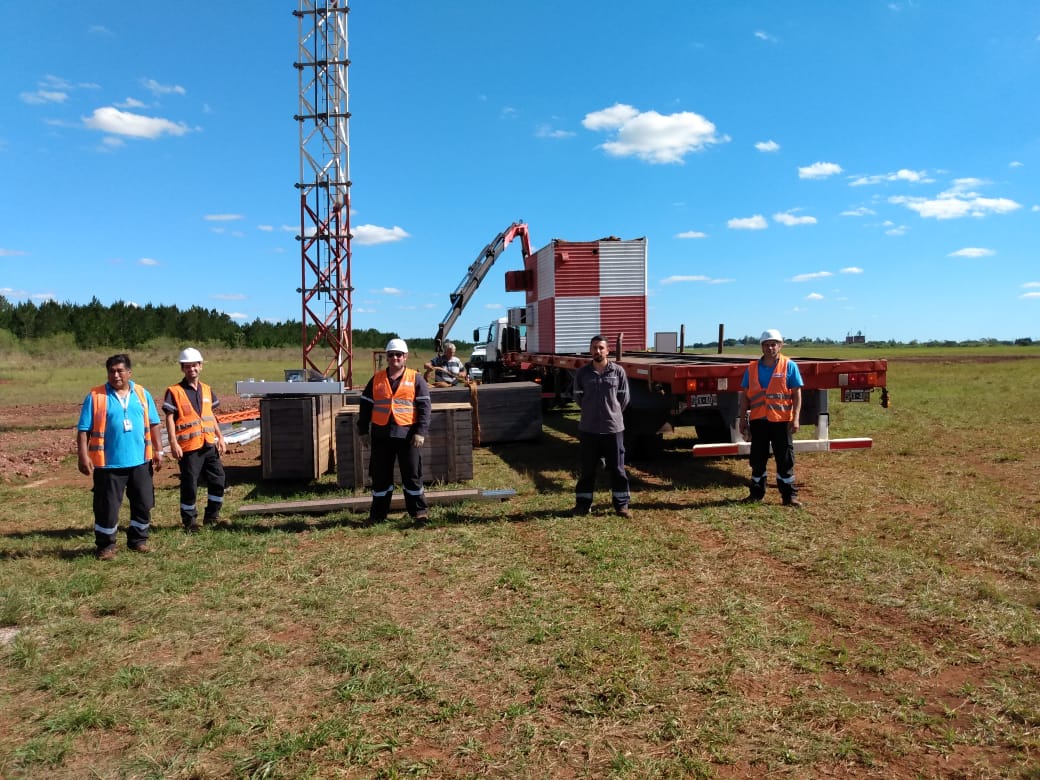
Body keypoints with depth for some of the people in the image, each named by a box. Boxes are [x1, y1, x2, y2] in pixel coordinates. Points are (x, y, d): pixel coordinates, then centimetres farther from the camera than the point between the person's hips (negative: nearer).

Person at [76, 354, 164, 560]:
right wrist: (83, 456, -13)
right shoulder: (95, 396, -5)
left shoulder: (142, 394, 6)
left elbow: (153, 425, 10)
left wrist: (158, 451, 5)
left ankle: (138, 539, 27)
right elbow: (83, 430, -6)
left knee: (143, 503, 11)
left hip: (140, 462, 3)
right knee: (107, 506, 3)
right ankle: (106, 545, 19)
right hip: (108, 464, -3)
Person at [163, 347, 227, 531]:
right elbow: (170, 419, -9)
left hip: (209, 445, 5)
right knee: (190, 484, 1)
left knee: (218, 480, 7)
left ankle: (211, 516, 22)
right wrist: (173, 443, -17)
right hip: (189, 447, -5)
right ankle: (189, 521, 15)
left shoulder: (207, 390, 13)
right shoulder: (174, 391, -4)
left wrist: (220, 437, 13)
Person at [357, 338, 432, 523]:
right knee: (380, 476, 8)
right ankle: (378, 513, 19)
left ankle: (419, 511, 13)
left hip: (408, 434, -3)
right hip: (381, 434, 3)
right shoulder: (376, 380, 11)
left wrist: (421, 432, -12)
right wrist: (363, 430, 9)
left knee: (412, 475, 2)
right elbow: (365, 406, 14)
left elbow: (425, 406, -4)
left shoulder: (416, 379, 2)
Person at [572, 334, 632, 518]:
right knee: (587, 469, 10)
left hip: (613, 427, -1)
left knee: (617, 469, 7)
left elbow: (624, 398, 6)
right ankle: (583, 504, 21)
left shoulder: (618, 372, -4)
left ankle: (621, 504, 18)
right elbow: (578, 396, 11)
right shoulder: (582, 373, -1)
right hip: (588, 429, 1)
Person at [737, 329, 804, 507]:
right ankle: (756, 493, 23)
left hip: (781, 420, -3)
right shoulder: (752, 368, 7)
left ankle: (790, 495, 11)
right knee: (757, 459, 11)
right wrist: (743, 419, 7)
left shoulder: (789, 366, -1)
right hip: (758, 420, 3)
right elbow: (745, 395, 10)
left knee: (785, 459, 3)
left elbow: (797, 394, -2)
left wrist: (795, 419, -10)